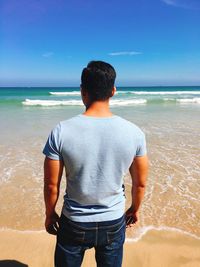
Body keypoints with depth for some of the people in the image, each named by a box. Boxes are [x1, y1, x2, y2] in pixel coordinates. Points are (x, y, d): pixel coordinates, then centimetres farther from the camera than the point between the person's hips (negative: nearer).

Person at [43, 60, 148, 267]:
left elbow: (51, 185, -12)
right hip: (114, 222, 2)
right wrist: (134, 209, 14)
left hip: (74, 223, -1)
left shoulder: (61, 132, -21)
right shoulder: (133, 132, -16)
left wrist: (50, 214, 7)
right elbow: (140, 183, -4)